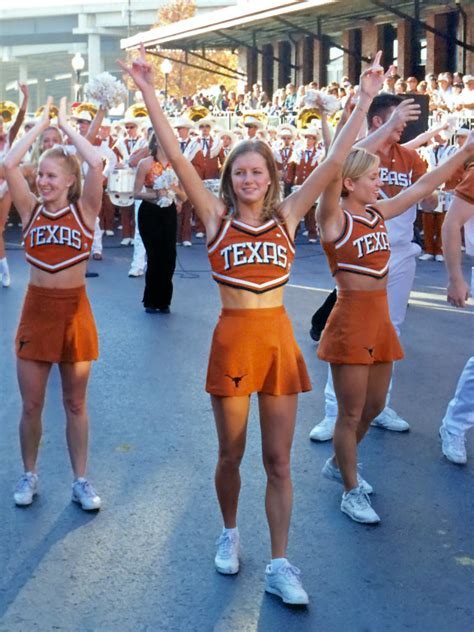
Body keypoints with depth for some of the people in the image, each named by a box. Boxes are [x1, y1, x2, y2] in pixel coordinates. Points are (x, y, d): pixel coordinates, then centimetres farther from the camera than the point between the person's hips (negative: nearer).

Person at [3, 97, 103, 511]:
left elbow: (97, 164, -19)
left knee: (75, 404, 10)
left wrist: (66, 125, -7)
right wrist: (42, 123, -5)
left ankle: (81, 480, 22)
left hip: (75, 309, -1)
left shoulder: (84, 210, -4)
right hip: (37, 309, 2)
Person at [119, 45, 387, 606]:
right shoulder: (216, 218, -1)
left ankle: (279, 566, 13)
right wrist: (149, 94, -16)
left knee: (279, 461, 5)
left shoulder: (286, 216, 4)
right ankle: (229, 533, 36)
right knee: (230, 455, 10)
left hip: (278, 338, 2)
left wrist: (365, 98, -3)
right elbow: (175, 157, -9)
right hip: (233, 339, -1)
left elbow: (335, 160, 0)